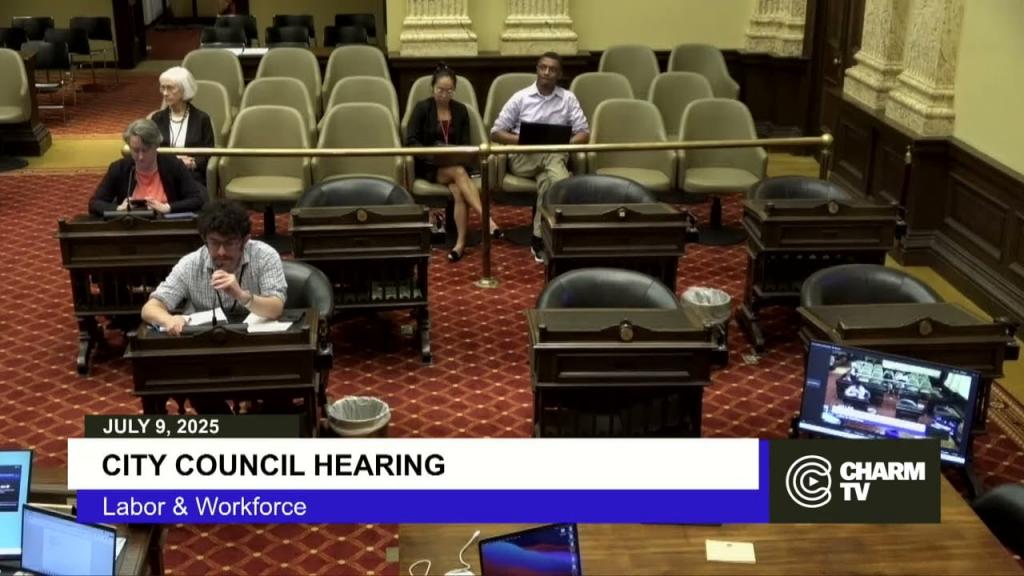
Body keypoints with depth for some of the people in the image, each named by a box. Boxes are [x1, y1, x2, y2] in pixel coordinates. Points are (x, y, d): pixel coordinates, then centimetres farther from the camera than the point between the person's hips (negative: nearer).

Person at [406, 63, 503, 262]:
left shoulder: (460, 110, 10)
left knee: (458, 188, -33)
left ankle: (461, 241, -37)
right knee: (459, 173, -35)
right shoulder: (422, 108, 0)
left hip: (455, 164, 2)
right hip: (429, 166, -2)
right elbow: (410, 141, -7)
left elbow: (466, 143, 9)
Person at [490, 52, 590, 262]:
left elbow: (584, 133, 6)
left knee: (547, 179, -38)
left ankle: (540, 236, -27)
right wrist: (522, 139, -14)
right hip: (522, 157, -2)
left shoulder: (568, 99, 8)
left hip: (555, 155, 2)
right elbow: (496, 132, 5)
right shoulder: (520, 97, 5)